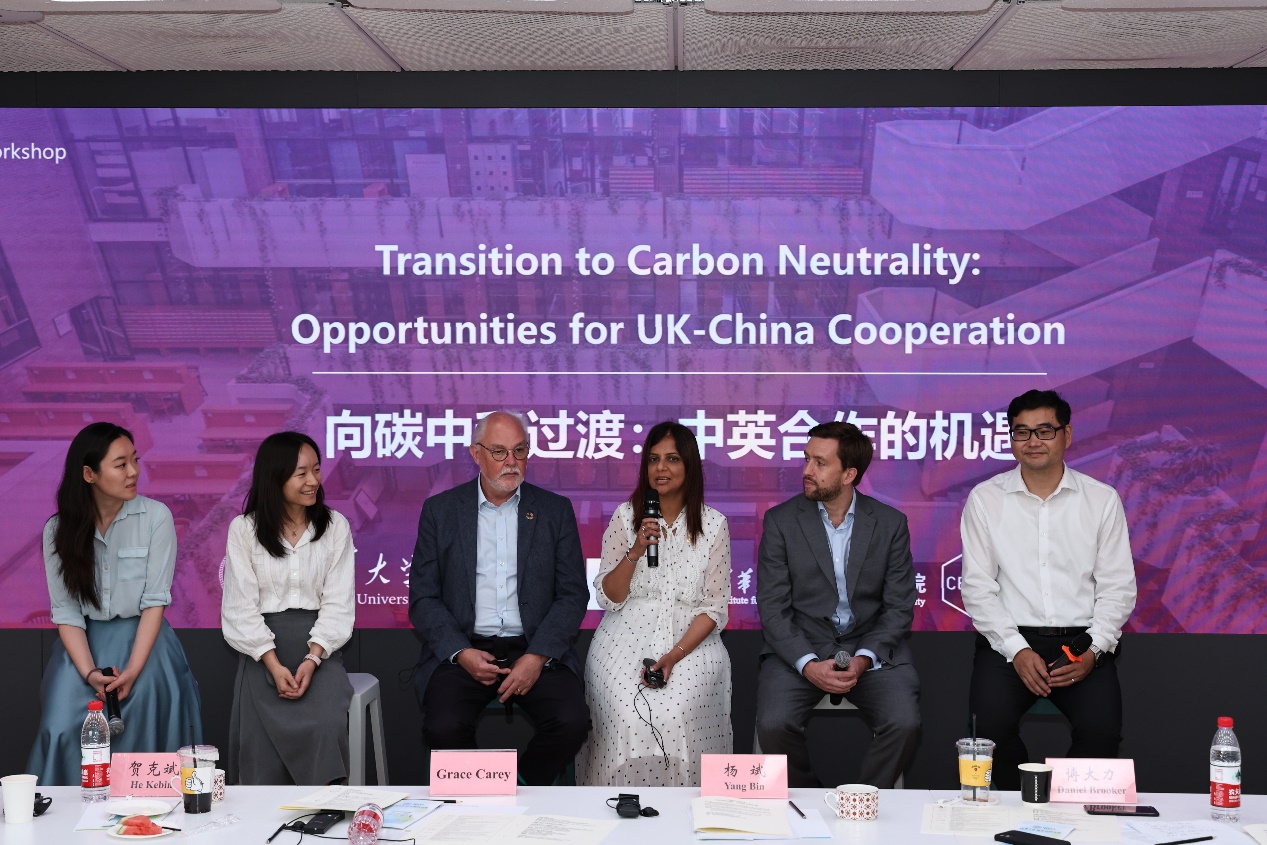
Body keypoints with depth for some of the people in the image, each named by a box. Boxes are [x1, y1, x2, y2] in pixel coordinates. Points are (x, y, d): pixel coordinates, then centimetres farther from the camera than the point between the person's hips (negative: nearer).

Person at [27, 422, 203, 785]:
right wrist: (89, 673, -18)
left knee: (137, 725, -21)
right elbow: (66, 609, -3)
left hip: (142, 637, -1)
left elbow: (155, 601, -8)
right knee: (64, 730, -18)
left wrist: (132, 671, -18)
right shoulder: (59, 529, -1)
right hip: (84, 641, 1)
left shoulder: (155, 517, -6)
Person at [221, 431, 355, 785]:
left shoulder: (335, 526, 8)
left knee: (326, 725, -28)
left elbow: (339, 603, 2)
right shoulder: (244, 529, 5)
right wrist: (274, 666, -13)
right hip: (262, 651, -1)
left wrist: (312, 660, -13)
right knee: (262, 733, -26)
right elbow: (241, 606, -1)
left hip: (319, 648, 1)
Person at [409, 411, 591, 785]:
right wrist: (461, 653, -12)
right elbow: (423, 597, 4)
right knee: (444, 727, -28)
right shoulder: (440, 510, 7)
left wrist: (538, 657, -11)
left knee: (573, 721, -25)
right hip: (462, 650, -1)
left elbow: (573, 595, 4)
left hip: (536, 651, 1)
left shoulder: (555, 510, 8)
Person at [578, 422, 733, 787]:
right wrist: (635, 551, -14)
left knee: (673, 715, -29)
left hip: (690, 641, 0)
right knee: (627, 717, -28)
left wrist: (674, 655, -14)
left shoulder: (713, 524, 3)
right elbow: (609, 598, 3)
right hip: (627, 637, 1)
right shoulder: (626, 517, 5)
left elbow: (714, 608, 1)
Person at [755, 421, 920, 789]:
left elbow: (899, 607, 1)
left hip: (872, 650, 1)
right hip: (799, 649, 0)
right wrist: (808, 665, -18)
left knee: (904, 724, -25)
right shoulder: (781, 521, 1)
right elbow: (773, 608, -3)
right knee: (773, 724, -26)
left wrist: (863, 659, -15)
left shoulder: (891, 523, 3)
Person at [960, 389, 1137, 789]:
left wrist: (1093, 651, -10)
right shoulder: (985, 499, 5)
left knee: (1102, 728, -25)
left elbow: (1118, 587, 6)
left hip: (1081, 640, 1)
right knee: (993, 723, -27)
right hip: (1009, 639, 0)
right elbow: (977, 587, 1)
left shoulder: (1102, 499, 7)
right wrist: (1017, 651, -12)